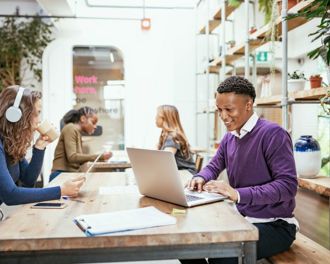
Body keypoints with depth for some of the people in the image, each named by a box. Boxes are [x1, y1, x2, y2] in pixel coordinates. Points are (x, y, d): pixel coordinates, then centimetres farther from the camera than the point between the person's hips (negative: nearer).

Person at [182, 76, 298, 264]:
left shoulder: (273, 134, -17)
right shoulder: (229, 138, 7)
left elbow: (288, 185, -24)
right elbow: (214, 167, 19)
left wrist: (238, 194, -34)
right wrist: (201, 178, -7)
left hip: (274, 225, -7)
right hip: (241, 219, 7)